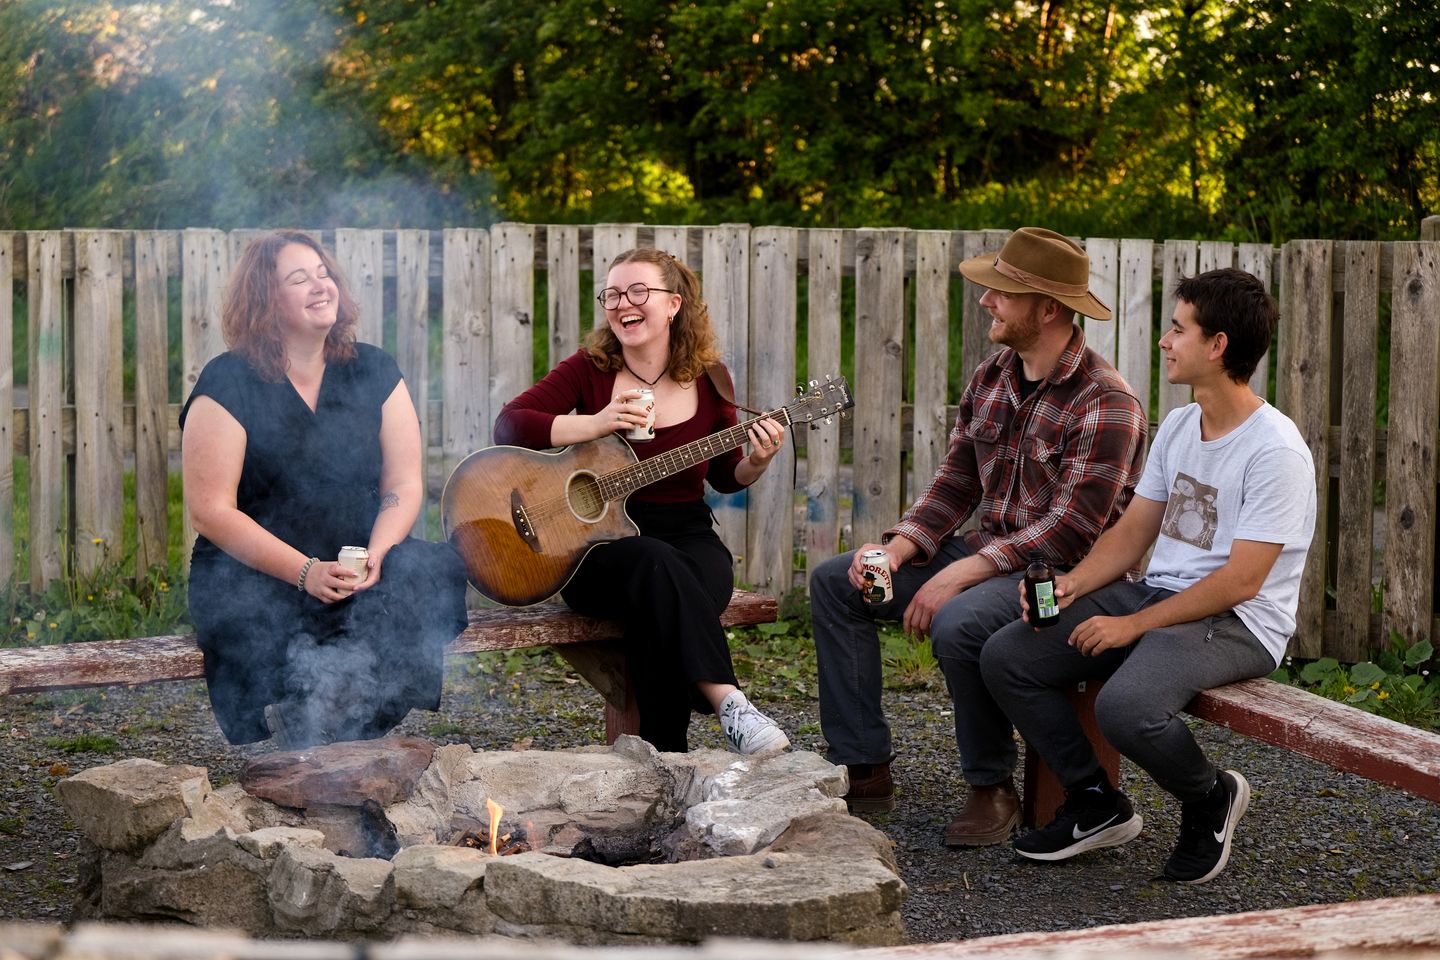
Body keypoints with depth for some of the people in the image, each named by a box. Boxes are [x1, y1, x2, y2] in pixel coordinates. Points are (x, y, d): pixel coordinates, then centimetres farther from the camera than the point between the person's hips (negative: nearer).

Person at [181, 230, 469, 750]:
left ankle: (309, 715, -26)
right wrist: (305, 572, -20)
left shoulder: (372, 372, 9)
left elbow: (404, 484, 6)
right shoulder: (228, 384, -4)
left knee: (438, 572, -28)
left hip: (360, 568, 4)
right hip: (252, 575, -4)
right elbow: (210, 511, -10)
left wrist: (376, 557, -16)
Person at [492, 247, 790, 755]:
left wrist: (756, 463, -8)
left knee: (662, 612, -34)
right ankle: (728, 704, -45)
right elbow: (509, 424, -11)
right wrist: (596, 423, -20)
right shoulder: (590, 368, 1)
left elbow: (723, 476, 15)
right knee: (656, 564, -37)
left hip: (688, 538, 1)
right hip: (595, 544, -1)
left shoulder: (708, 379, 5)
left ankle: (663, 757, -26)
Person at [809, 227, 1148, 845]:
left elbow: (1069, 532, -24)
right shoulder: (990, 378, 7)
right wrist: (898, 548, -6)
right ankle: (863, 770, 2)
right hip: (985, 556, 9)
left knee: (957, 625, -36)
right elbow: (957, 481, 11)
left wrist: (960, 575, -27)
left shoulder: (1105, 406, -19)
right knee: (835, 582, 1)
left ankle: (993, 789, -12)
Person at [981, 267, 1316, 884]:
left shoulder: (1276, 450, -16)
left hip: (1237, 625, -8)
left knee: (1125, 707, -35)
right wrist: (1073, 585, -4)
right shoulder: (1178, 426, 11)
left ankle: (1212, 800, -2)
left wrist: (1133, 625, -19)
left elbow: (1241, 581, -20)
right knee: (1004, 658, -6)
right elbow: (1133, 532, 15)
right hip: (1156, 594, 8)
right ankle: (1098, 806, 7)